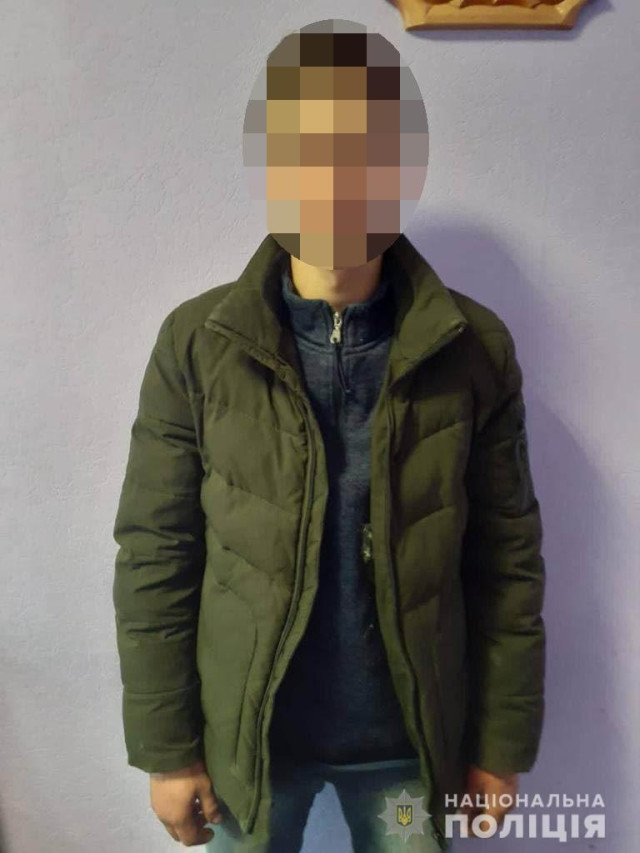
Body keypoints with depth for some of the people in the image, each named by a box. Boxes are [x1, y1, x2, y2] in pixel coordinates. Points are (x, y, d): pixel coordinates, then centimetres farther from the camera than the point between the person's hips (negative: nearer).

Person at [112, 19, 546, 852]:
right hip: (244, 732, 0)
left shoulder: (476, 349, -12)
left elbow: (508, 561, -6)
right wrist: (166, 747, -4)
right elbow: (155, 557, -8)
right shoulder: (196, 344, -14)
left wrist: (502, 743, -1)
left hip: (410, 736, 1)